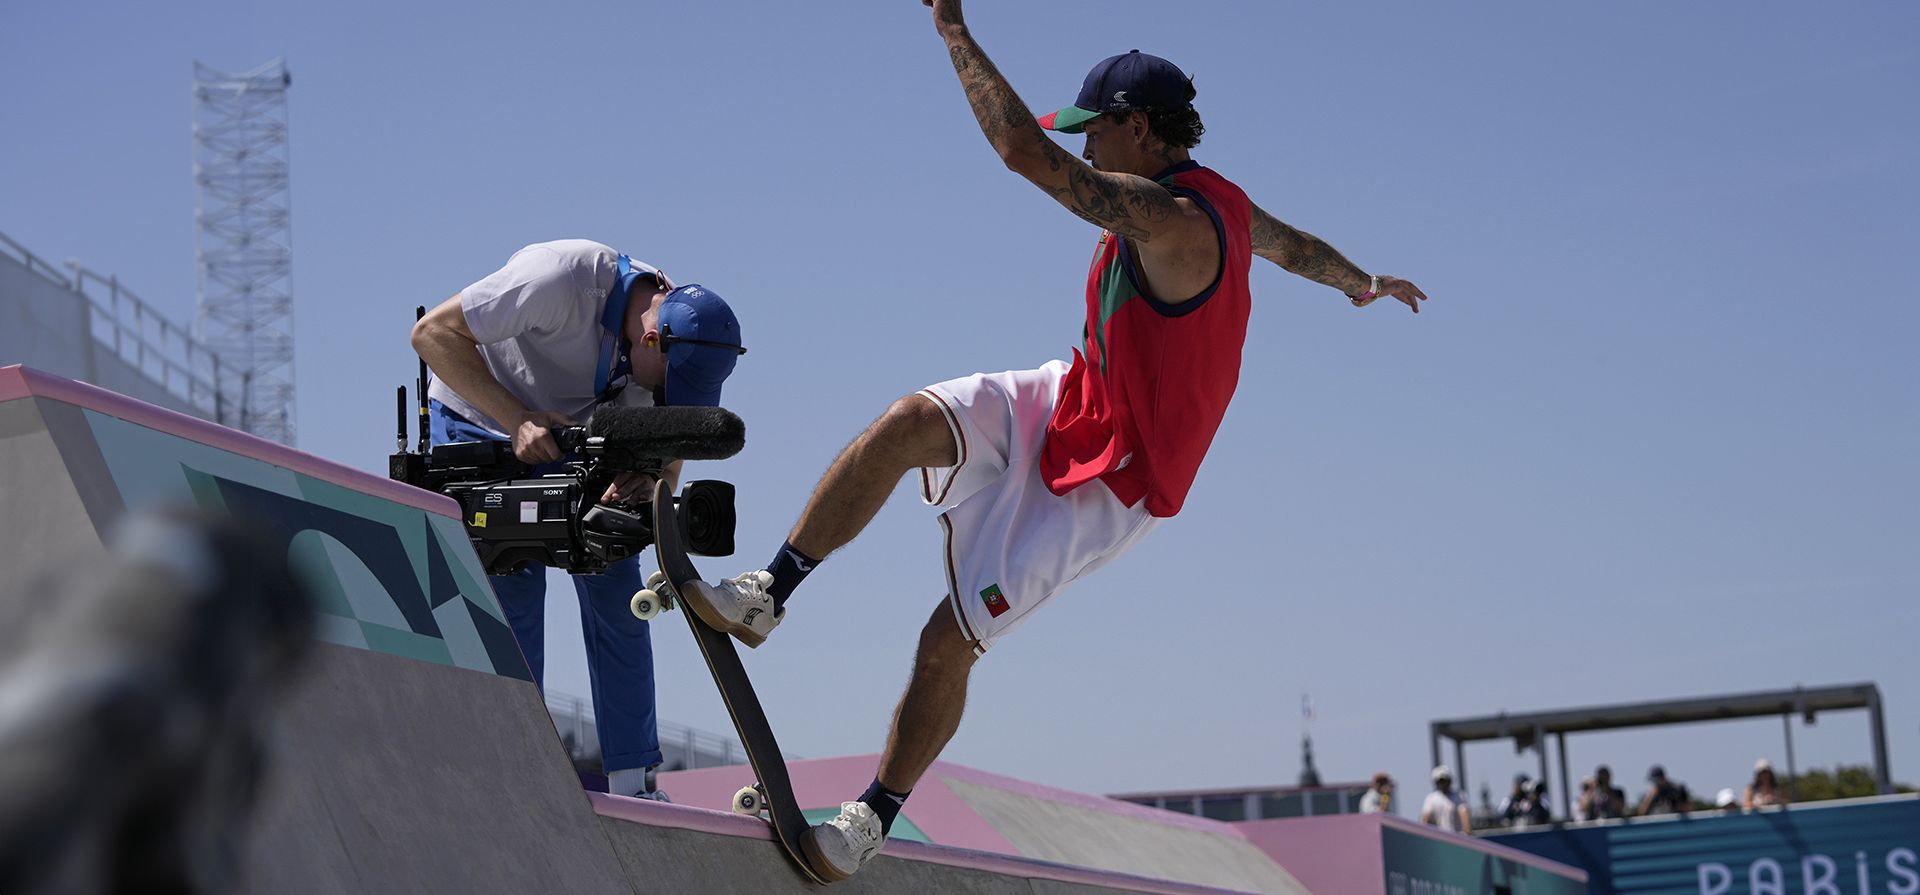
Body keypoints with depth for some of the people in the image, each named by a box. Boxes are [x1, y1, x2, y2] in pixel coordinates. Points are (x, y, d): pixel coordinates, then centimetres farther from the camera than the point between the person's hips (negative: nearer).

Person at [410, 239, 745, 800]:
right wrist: (517, 420, -35)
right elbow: (433, 334, -29)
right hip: (478, 424, -5)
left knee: (616, 596, -3)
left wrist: (647, 483, -33)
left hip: (568, 436, 5)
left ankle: (634, 785, 2)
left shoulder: (679, 331, -16)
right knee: (511, 592, -16)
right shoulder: (565, 278, -35)